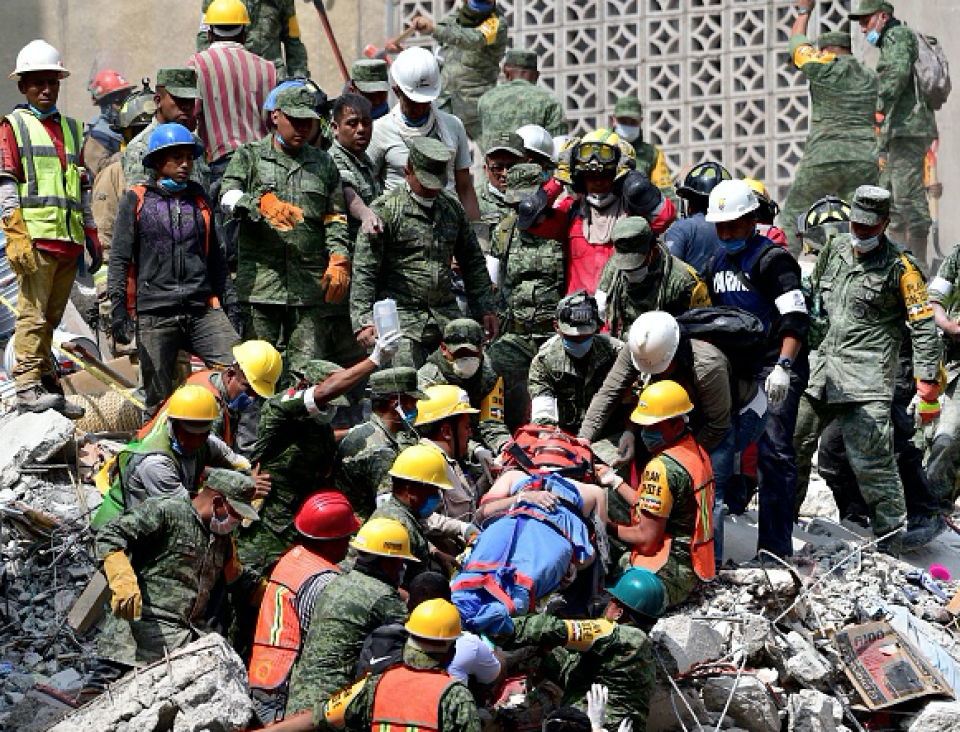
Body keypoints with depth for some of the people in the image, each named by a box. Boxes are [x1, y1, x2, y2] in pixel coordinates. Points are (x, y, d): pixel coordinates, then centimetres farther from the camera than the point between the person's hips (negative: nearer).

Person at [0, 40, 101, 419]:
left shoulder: (70, 128, 22)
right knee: (34, 313, -10)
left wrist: (91, 233, 23)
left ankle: (46, 385, 12)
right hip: (35, 237, -6)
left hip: (69, 238, 6)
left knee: (52, 316, 8)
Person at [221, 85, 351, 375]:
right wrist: (264, 203, -26)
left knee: (307, 371, -4)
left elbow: (335, 219, 18)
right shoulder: (250, 156, 10)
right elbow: (228, 197, -6)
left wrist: (339, 261, 2)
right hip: (261, 282, -2)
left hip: (311, 284, 2)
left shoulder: (323, 163, 19)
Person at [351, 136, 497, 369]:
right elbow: (364, 271, -6)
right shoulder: (385, 210, -2)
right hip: (402, 323, -5)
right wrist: (364, 321, -15)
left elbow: (473, 262, 25)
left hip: (447, 322, 5)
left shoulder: (452, 208, 15)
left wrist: (485, 310, 19)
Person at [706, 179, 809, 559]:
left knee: (773, 453, -12)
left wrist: (783, 367, -26)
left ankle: (776, 547, -12)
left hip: (776, 371, -8)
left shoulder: (772, 259, -7)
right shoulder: (718, 263, 18)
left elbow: (796, 317, -16)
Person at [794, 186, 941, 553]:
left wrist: (928, 377, -12)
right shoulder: (835, 249, 11)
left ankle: (890, 542, -7)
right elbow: (810, 294, 26)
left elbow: (924, 324, -6)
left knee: (872, 460, -13)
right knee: (793, 441, 13)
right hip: (822, 366, 7)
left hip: (867, 374, -7)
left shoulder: (900, 267, -6)